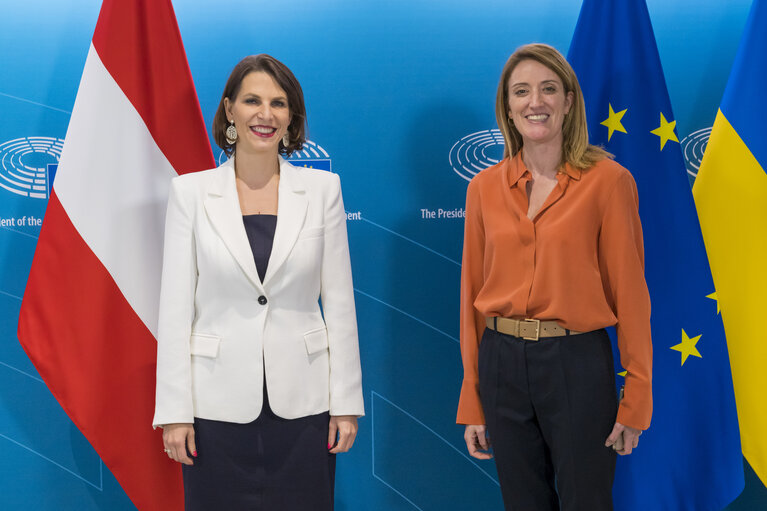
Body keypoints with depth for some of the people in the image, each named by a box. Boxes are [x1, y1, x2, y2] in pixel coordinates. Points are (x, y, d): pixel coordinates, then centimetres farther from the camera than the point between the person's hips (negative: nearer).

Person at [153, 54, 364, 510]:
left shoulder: (323, 188, 1)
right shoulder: (191, 191, -1)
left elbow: (339, 302, 2)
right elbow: (176, 307, -1)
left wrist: (346, 401, 0)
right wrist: (175, 411, -4)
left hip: (302, 404, 1)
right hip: (219, 404, 0)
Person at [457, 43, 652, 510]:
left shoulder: (608, 181, -6)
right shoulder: (485, 188, 4)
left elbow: (629, 292, -6)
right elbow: (473, 294, 7)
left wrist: (636, 400, -7)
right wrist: (471, 402, 7)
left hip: (578, 365, -3)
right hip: (503, 364, 3)